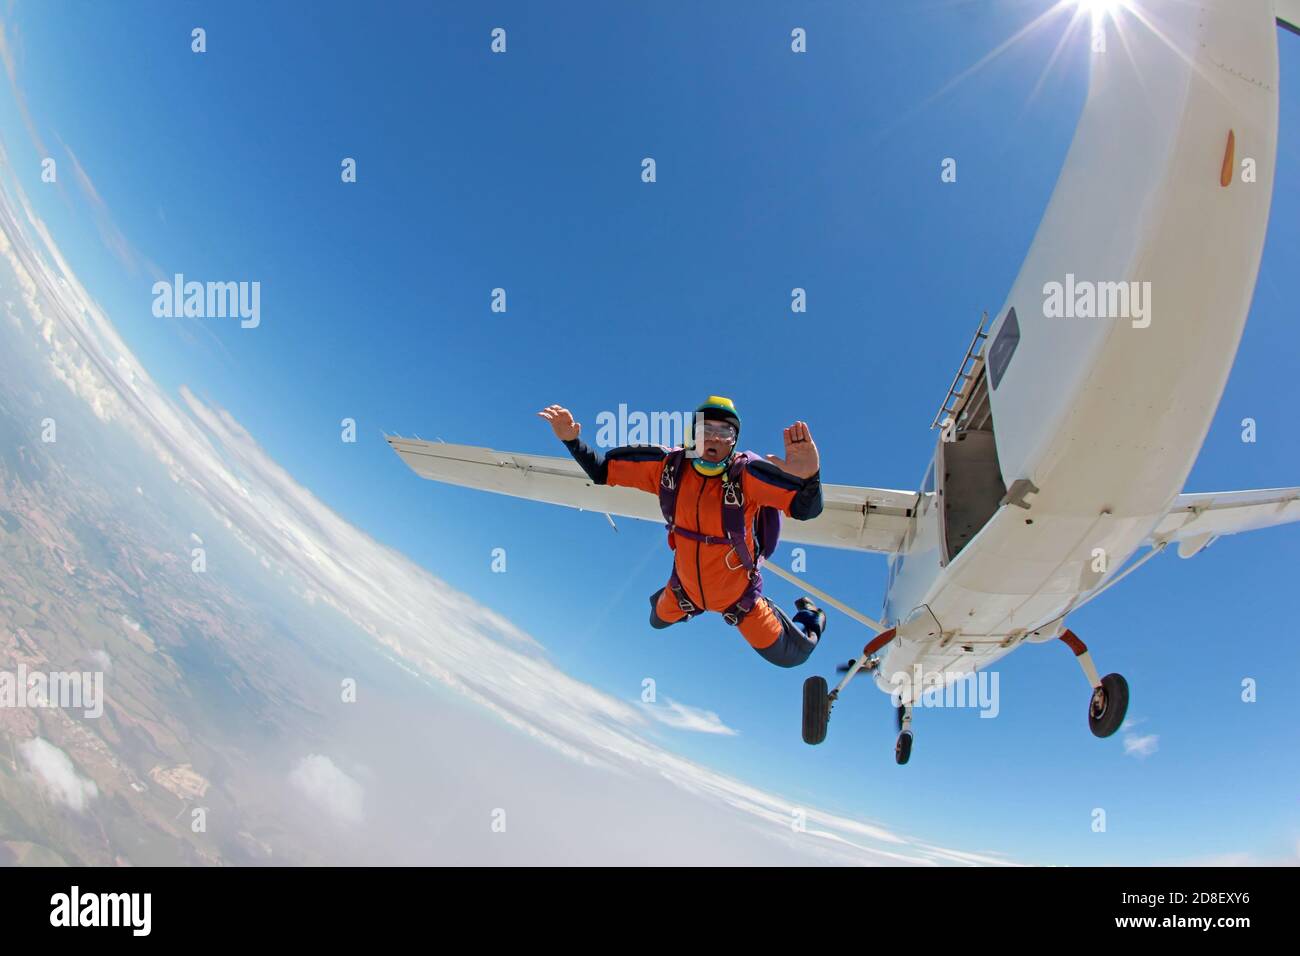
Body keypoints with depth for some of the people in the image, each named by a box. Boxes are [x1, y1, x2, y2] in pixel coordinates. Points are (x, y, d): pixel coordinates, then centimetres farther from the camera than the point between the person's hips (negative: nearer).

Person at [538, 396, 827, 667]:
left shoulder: (745, 473, -33)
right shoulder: (669, 465, -22)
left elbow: (807, 508, -43)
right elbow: (602, 470, -12)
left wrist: (809, 477, -65)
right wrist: (570, 440, -28)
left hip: (737, 595, -3)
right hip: (685, 584, 4)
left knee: (789, 656, 11)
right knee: (659, 620, 31)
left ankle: (810, 617, 43)